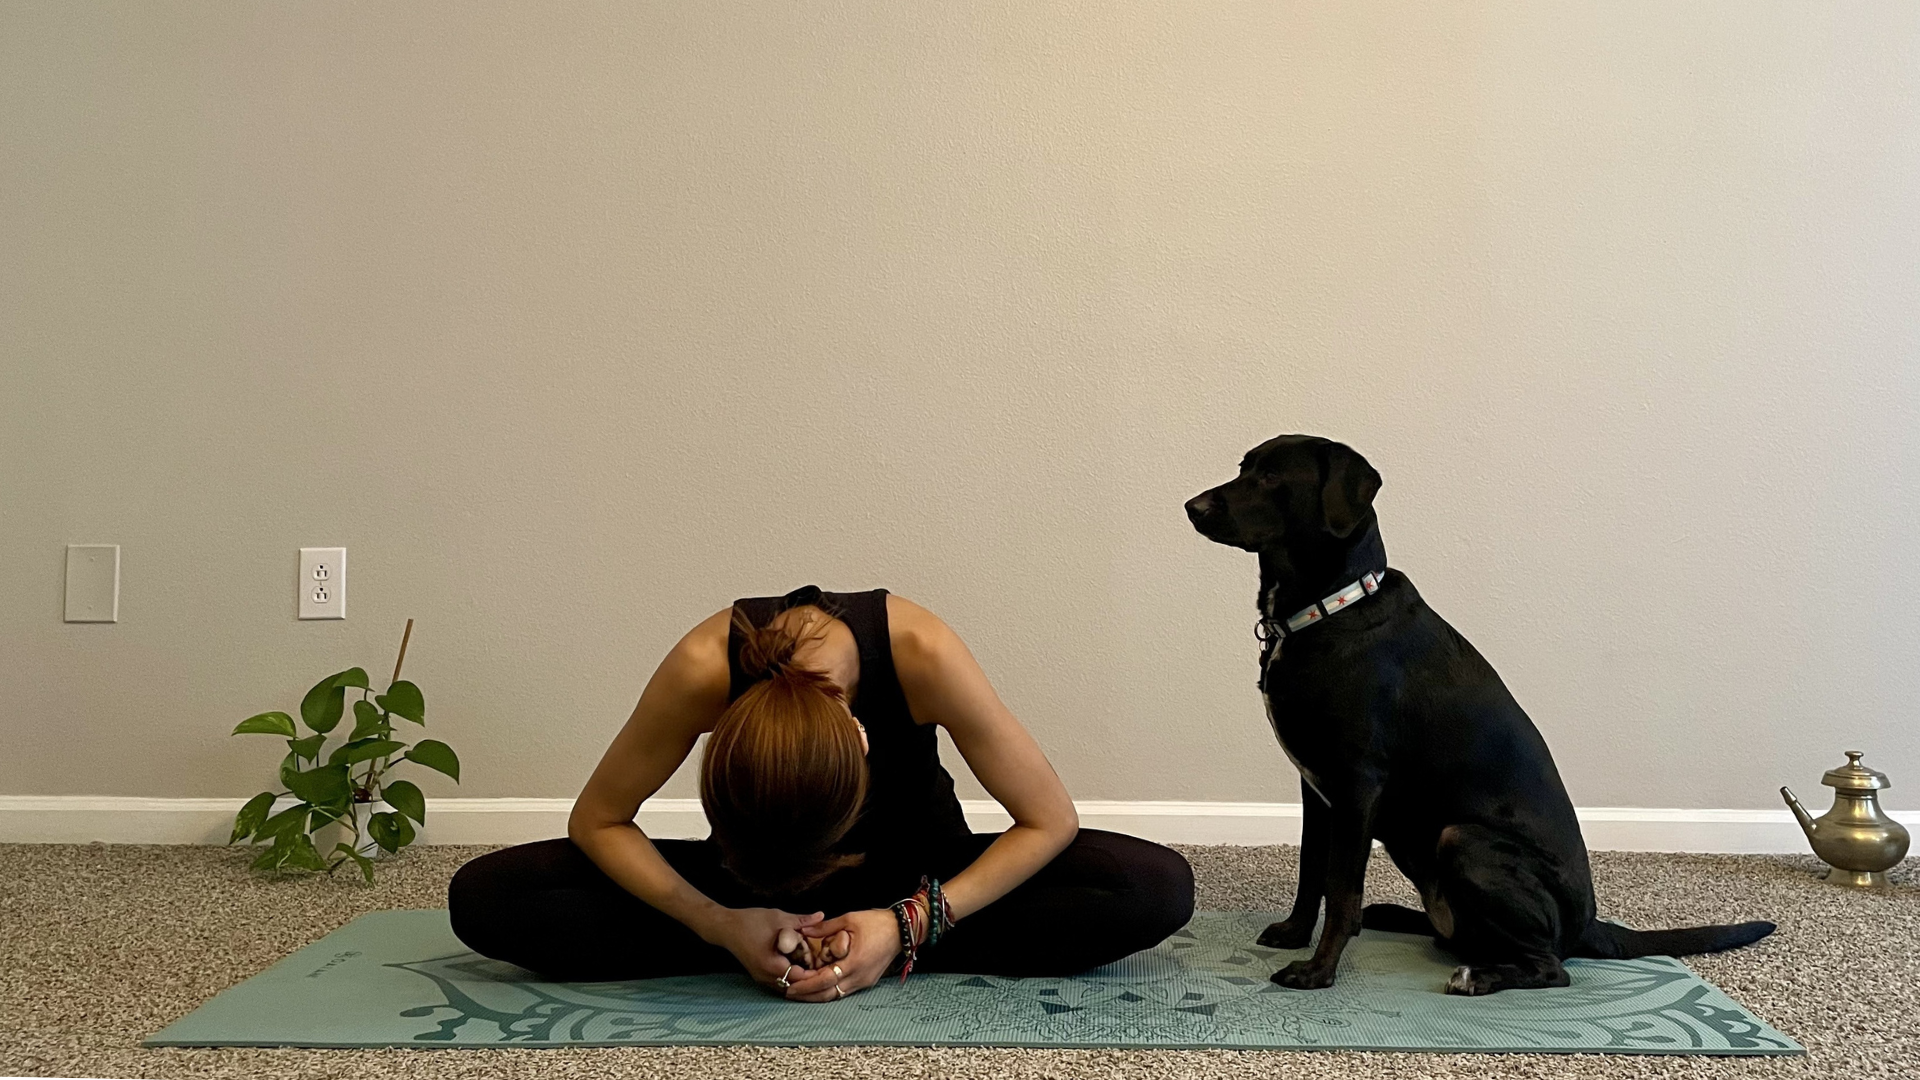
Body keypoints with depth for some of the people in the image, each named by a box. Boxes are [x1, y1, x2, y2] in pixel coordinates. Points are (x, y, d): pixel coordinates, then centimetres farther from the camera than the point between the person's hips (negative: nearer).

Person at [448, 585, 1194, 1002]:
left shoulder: (921, 652, -35)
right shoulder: (705, 667, -33)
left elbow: (1050, 822, -22)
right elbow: (597, 822, -17)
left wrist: (910, 923, -32)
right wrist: (719, 924, -31)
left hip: (914, 870, 0)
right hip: (750, 878, 1)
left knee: (1158, 889, -28)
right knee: (483, 898, -23)